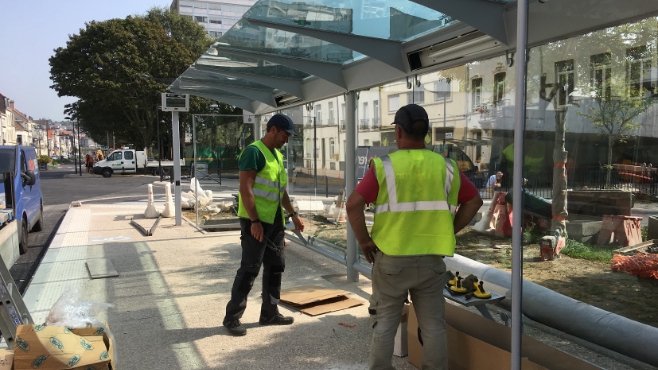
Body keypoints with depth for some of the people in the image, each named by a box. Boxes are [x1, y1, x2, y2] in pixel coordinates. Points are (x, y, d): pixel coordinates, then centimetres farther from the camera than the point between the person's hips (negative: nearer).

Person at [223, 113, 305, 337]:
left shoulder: (277, 155, 15)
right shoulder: (254, 152, -13)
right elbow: (245, 189, -19)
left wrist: (293, 214, 17)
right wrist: (254, 221, -22)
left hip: (274, 221, 9)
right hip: (256, 221, -9)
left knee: (276, 266, 12)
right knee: (250, 269, -5)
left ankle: (270, 313, 24)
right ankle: (232, 317, 7)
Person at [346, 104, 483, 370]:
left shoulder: (384, 166, -8)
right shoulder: (446, 167, 2)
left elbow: (353, 204, -16)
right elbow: (474, 200, 9)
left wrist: (364, 241, -5)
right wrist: (449, 231, 10)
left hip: (391, 259, -2)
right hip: (431, 260, 2)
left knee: (385, 324, 11)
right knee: (433, 326, 13)